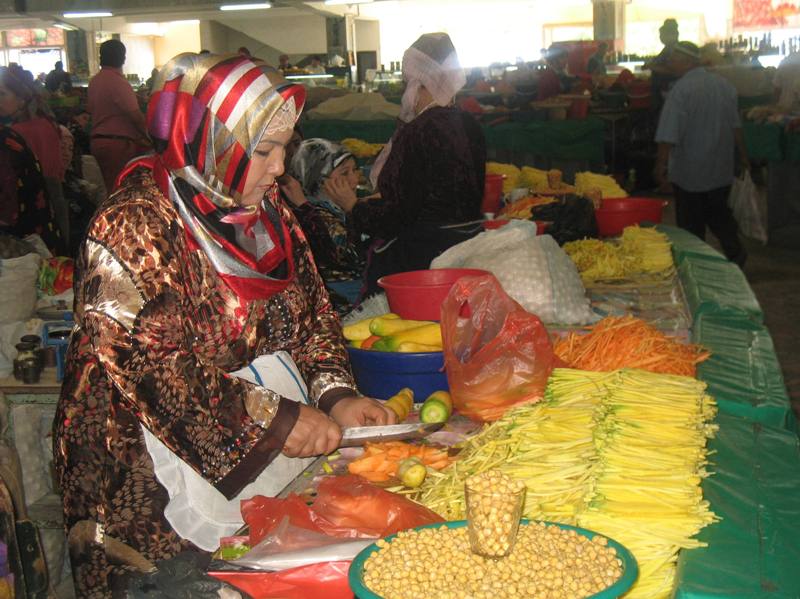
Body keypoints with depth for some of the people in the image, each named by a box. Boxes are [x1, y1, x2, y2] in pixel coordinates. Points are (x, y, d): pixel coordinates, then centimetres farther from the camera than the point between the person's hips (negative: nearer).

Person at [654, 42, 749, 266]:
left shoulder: (681, 90, -18)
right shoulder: (724, 85, 3)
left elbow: (669, 136, -21)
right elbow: (736, 126, 11)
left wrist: (661, 163, -13)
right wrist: (743, 155, 20)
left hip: (690, 170, -6)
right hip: (722, 170, 6)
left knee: (692, 223, 6)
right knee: (719, 213, 20)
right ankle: (735, 251, 9)